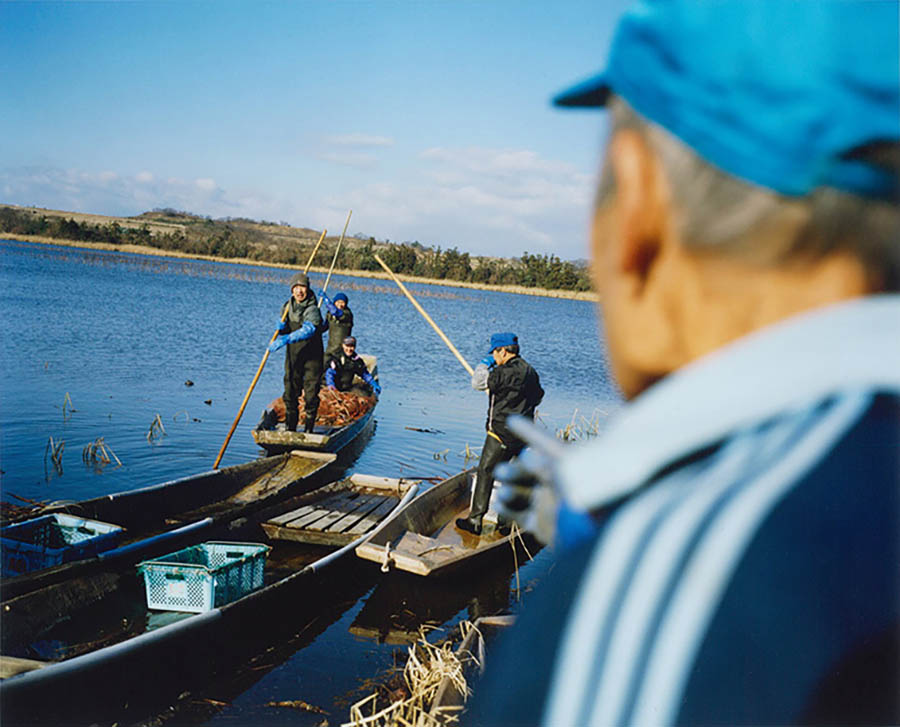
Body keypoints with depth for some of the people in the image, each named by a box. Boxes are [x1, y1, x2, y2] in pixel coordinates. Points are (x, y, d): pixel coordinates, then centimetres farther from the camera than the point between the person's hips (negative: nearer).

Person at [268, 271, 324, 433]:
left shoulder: (312, 310, -18)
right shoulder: (287, 307, 3)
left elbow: (308, 330, -37)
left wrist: (286, 339, -48)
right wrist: (281, 328, -9)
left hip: (312, 358, -5)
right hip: (292, 357, 5)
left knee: (311, 396, -1)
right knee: (290, 394, 6)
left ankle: (309, 430, 12)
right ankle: (291, 428, 18)